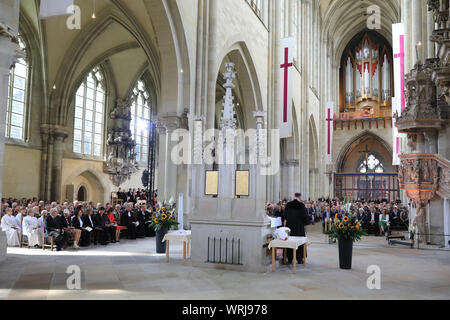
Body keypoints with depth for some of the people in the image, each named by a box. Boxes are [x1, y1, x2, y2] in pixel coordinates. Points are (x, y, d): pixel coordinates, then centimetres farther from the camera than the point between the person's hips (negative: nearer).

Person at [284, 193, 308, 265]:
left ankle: (290, 259, 14)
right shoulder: (301, 205, -12)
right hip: (299, 226, -3)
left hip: (289, 225, 3)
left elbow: (285, 215, 6)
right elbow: (304, 216, -11)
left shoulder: (288, 205, 0)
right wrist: (304, 222, 9)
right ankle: (299, 259, 8)